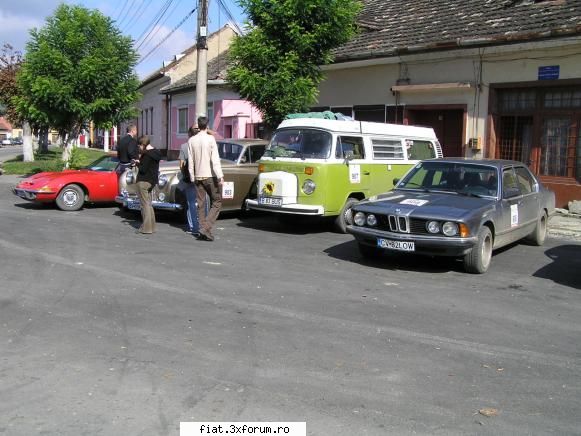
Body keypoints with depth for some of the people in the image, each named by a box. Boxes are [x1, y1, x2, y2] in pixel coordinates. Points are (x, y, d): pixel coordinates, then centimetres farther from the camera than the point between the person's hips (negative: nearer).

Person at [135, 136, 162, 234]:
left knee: (145, 204, -5)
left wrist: (138, 163, -3)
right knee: (149, 204, 16)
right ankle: (151, 226, 20)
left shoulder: (147, 155, -17)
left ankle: (146, 228, -4)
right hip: (152, 181, 10)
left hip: (144, 181, -10)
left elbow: (143, 169, -20)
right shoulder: (155, 152, 11)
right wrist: (140, 161, 11)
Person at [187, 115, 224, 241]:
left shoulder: (191, 140, 5)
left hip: (198, 177, 5)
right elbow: (215, 160, -15)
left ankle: (203, 231, 10)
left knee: (201, 205, 9)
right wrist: (220, 176, -16)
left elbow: (190, 162, 6)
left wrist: (192, 177, 12)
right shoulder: (210, 139, -9)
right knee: (216, 203, 2)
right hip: (210, 176, -5)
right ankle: (206, 228, -11)